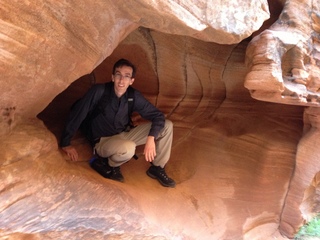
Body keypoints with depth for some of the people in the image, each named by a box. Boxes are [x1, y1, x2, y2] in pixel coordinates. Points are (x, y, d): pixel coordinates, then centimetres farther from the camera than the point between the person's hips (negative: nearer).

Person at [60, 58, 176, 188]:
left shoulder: (134, 96, -12)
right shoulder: (99, 91, -22)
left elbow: (158, 116, -10)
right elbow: (77, 113, -17)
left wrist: (150, 139, -27)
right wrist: (66, 143, -13)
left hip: (124, 135, 5)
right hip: (103, 141, -5)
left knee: (167, 125, -9)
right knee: (128, 149, -41)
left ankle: (157, 168, 5)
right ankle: (106, 164, -7)